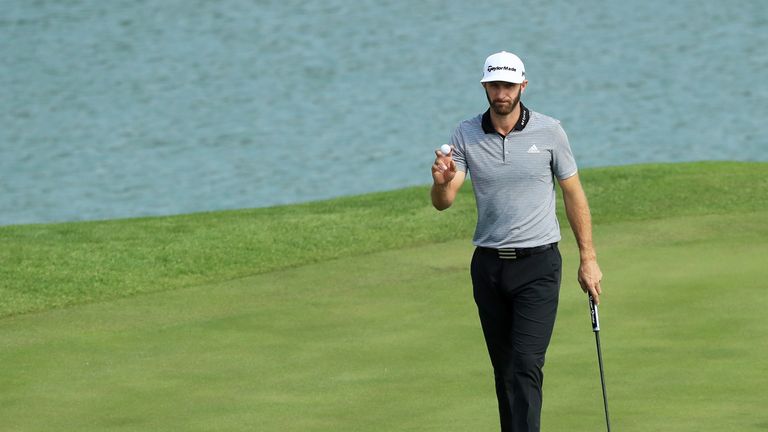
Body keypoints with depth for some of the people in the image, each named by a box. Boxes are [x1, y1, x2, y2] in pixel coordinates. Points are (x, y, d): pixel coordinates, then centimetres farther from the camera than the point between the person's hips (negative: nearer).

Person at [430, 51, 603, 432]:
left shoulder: (549, 132, -3)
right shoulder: (466, 135, 0)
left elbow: (573, 194, 5)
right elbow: (442, 202, -7)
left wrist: (588, 258, 4)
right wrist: (441, 182, -31)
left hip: (538, 262, -3)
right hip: (489, 266, 3)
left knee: (526, 364, -14)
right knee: (504, 369, 10)